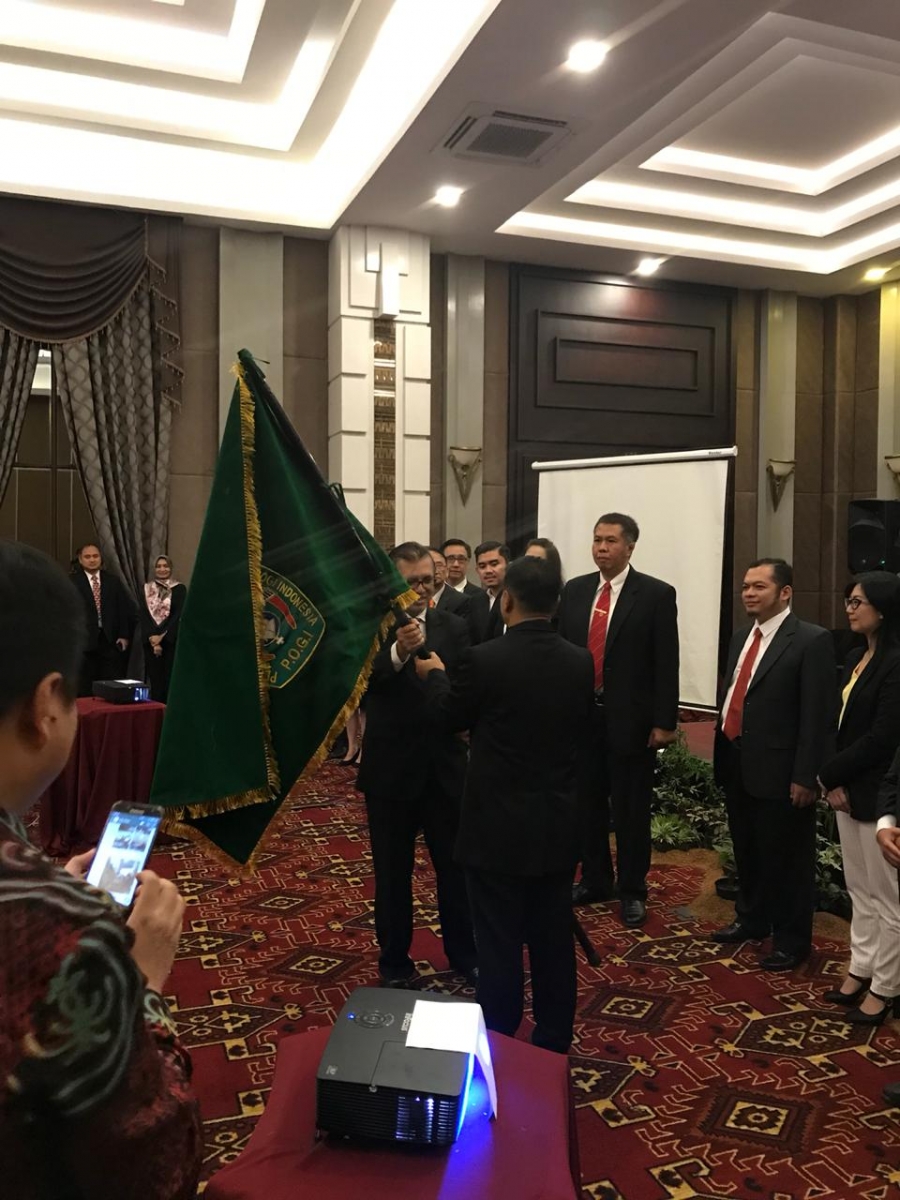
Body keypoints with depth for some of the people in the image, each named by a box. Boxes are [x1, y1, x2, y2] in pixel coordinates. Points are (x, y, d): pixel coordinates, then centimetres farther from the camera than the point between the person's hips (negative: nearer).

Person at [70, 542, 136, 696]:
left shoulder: (113, 580, 11)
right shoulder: (72, 582, 0)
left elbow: (127, 609, 10)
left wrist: (125, 636, 4)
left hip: (111, 641, 2)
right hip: (84, 641, -2)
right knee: (84, 689, 3)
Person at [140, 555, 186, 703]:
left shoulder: (180, 589, 2)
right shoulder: (147, 589, 11)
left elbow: (178, 615, -5)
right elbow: (144, 616, 4)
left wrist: (162, 636, -12)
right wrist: (152, 638, -9)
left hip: (171, 640, -2)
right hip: (151, 641, 2)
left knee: (170, 680, -4)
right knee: (155, 680, 1)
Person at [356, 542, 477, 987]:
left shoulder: (454, 627, 1)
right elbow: (359, 681, -24)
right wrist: (397, 652, -40)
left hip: (445, 767, 2)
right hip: (390, 769, -2)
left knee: (456, 867, 15)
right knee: (392, 873, 13)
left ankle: (465, 955, 35)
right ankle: (395, 963, 32)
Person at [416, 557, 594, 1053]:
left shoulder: (486, 659, -17)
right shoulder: (580, 661, -3)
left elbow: (448, 717, -1)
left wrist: (434, 674, 18)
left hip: (499, 828, -5)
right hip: (557, 827, 5)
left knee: (500, 946, 6)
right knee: (553, 942, 16)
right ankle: (553, 1047, 30)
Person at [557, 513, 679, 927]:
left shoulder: (656, 594, -6)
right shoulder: (574, 590, 7)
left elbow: (666, 663, -7)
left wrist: (664, 722, -11)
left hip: (629, 718, -4)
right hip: (580, 714, 4)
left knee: (631, 808, 7)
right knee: (587, 802, 14)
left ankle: (632, 889, 23)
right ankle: (594, 879, 32)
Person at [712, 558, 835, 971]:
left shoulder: (811, 640, -12)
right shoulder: (741, 636, 12)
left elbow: (818, 715, -15)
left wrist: (805, 776, -17)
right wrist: (721, 752, 10)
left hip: (778, 770, -7)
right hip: (736, 765, 7)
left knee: (786, 859, 8)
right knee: (746, 852, 21)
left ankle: (791, 940, 25)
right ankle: (751, 919, 40)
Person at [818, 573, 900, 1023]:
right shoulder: (857, 657, 9)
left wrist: (828, 774, -12)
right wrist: (837, 783, 0)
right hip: (848, 789, 8)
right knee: (860, 890, 19)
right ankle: (860, 970, 32)